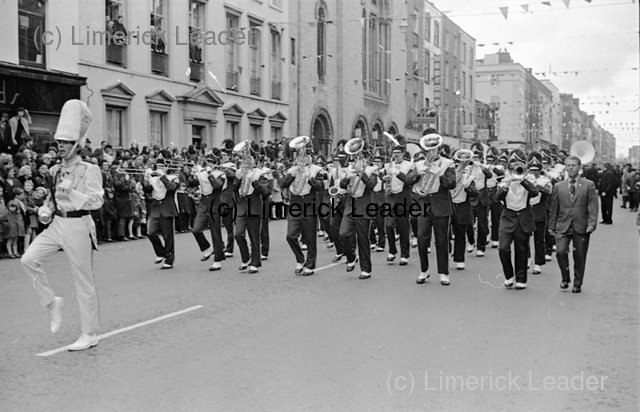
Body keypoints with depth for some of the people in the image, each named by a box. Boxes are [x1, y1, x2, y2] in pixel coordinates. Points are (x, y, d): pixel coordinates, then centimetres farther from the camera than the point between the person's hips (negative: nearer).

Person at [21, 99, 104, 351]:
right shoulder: (56, 170, 12)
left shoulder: (89, 170, -9)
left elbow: (97, 201, -17)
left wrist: (71, 192, -29)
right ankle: (51, 302, 10)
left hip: (78, 225, -7)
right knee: (28, 259, -11)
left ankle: (89, 335, 12)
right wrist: (45, 210, 3)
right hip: (57, 224, 7)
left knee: (83, 281, 0)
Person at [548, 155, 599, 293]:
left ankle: (577, 284, 20)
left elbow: (593, 207, -1)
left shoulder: (589, 185, 4)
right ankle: (565, 278, 6)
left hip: (581, 227, -1)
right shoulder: (558, 186, 9)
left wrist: (591, 224, -12)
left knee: (579, 256, 4)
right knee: (560, 252, -16)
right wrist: (552, 226, 8)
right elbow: (554, 208, 11)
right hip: (563, 226, 1)